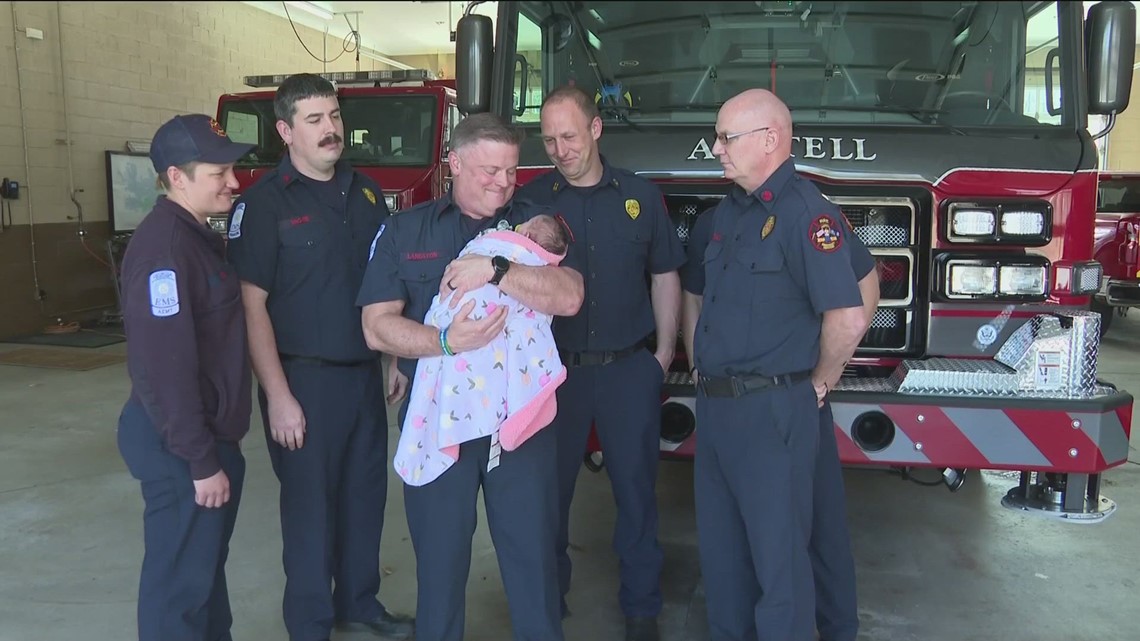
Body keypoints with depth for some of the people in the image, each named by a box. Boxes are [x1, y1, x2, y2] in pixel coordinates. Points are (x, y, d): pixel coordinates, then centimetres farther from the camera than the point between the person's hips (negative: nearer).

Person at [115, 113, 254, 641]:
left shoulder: (197, 235, 10)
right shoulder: (164, 245, -22)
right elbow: (165, 367, -26)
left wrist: (215, 446, 16)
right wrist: (201, 460, -22)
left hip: (207, 431, 10)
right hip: (180, 444, -10)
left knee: (207, 562, 24)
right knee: (181, 577, 5)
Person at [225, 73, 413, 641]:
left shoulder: (365, 191, 8)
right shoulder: (264, 201, -10)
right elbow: (251, 305, -14)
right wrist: (279, 396, -18)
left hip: (365, 372, 6)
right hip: (304, 379, -5)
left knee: (365, 493, 16)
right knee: (311, 504, 6)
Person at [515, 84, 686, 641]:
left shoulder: (641, 196, 3)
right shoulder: (530, 200, 0)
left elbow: (664, 276, 9)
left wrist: (665, 351, 5)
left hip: (629, 367, 0)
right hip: (555, 368, 0)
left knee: (636, 487, 9)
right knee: (549, 489, 10)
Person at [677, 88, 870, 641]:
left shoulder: (806, 212, -15)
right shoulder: (725, 213, 12)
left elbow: (848, 318, -23)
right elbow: (696, 294, 26)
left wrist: (819, 385, -10)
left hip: (773, 411, -8)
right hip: (715, 405, 9)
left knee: (778, 555, 5)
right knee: (719, 548, 19)